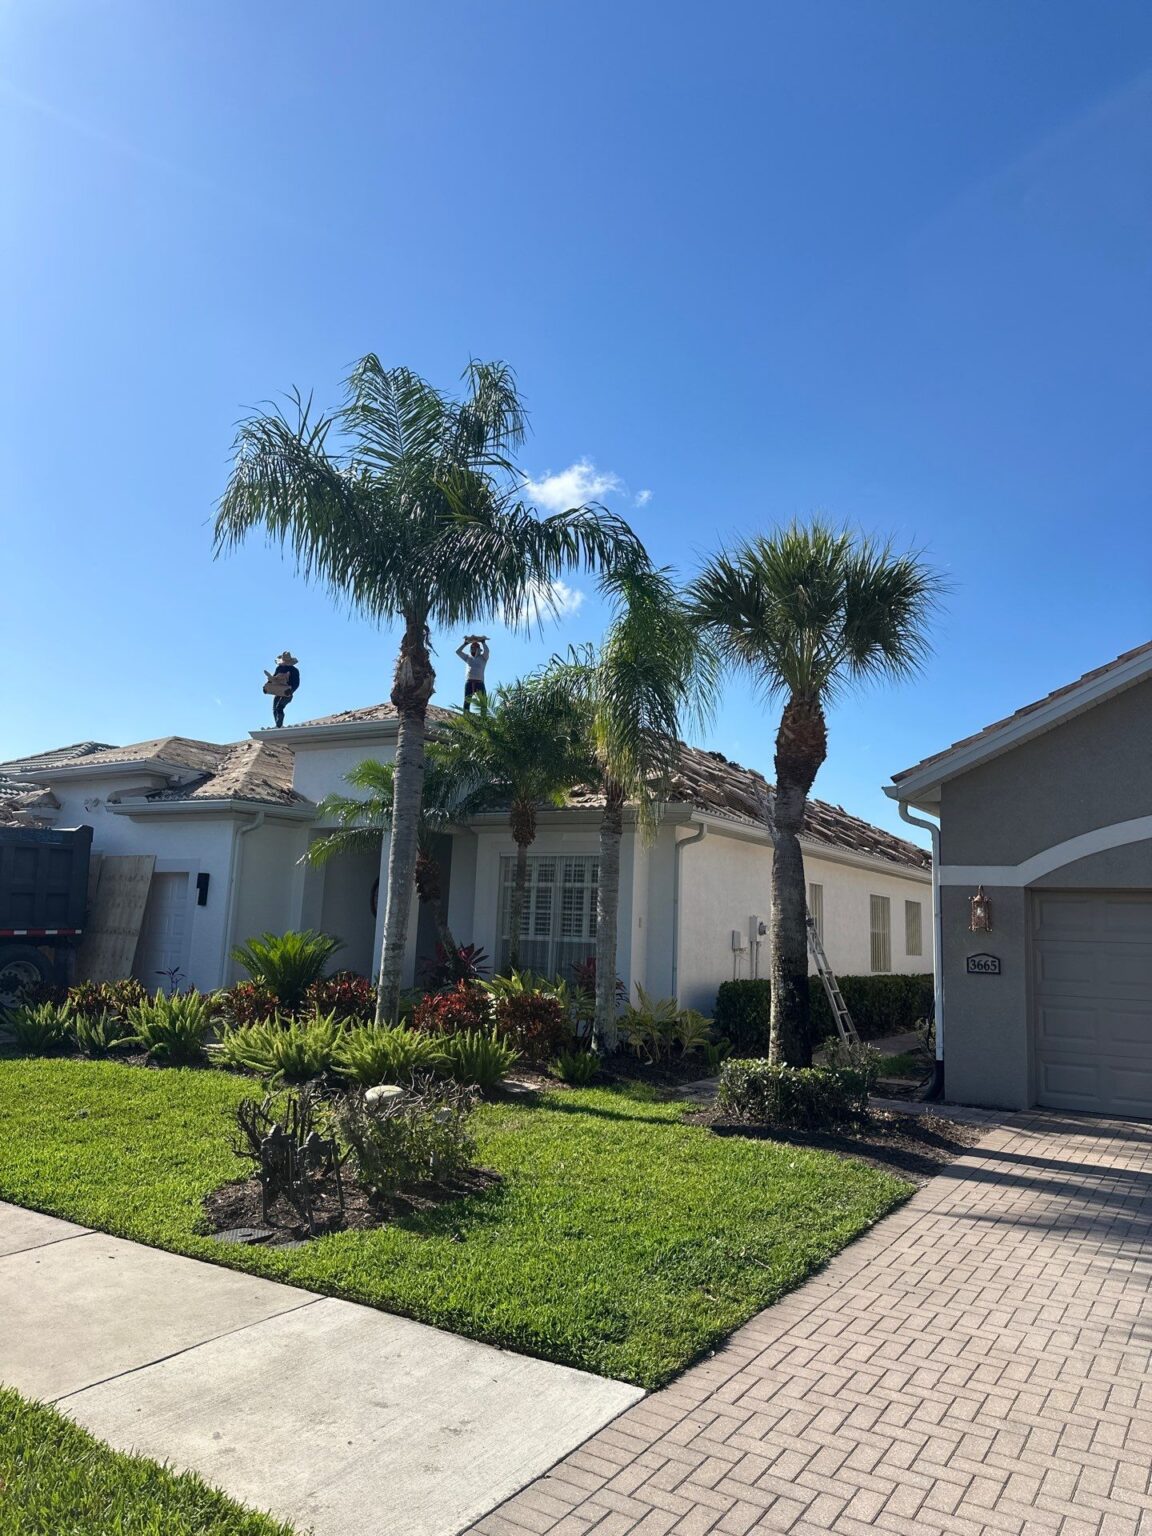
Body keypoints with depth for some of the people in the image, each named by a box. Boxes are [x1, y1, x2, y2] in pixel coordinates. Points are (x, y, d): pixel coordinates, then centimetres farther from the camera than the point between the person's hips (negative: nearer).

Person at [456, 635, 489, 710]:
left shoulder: (483, 658, 13)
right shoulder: (468, 657, 22)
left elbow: (487, 651, -6)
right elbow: (458, 651, 16)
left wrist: (483, 643, 8)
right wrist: (465, 643, 14)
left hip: (479, 682, -2)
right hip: (469, 682, 2)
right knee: (467, 702, -7)